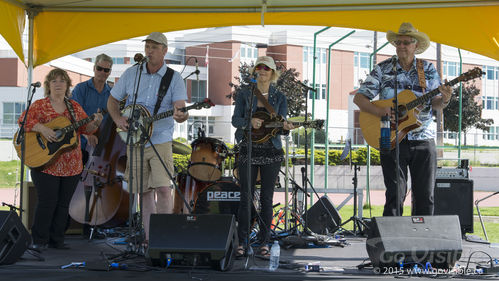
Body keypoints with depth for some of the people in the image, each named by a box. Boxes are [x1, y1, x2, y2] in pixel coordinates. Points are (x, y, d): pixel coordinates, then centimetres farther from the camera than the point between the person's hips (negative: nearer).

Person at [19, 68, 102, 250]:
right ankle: (39, 240, 6)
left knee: (63, 204, 7)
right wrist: (41, 128, -24)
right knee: (47, 202, -7)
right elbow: (23, 120, -10)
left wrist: (95, 123, -12)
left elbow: (85, 128, 9)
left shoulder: (75, 107, 13)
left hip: (71, 165, 4)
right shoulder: (39, 106, 1)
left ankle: (56, 240, 17)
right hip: (45, 163, -4)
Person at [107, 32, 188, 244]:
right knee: (145, 191, 8)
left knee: (163, 187, -16)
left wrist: (180, 115, -38)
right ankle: (149, 237, 16)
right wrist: (118, 119, -5)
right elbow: (112, 100, 14)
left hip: (161, 141, -3)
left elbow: (179, 106, -14)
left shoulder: (174, 78, -2)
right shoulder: (131, 73, 5)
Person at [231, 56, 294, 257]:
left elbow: (280, 125, 2)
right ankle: (242, 242, 6)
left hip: (271, 152, 0)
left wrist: (286, 127, -22)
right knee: (246, 197, -1)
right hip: (248, 150, 0)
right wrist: (250, 122, -19)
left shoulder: (279, 97, 7)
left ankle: (264, 242, 9)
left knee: (267, 197, 3)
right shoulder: (244, 94, 7)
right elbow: (235, 119, 1)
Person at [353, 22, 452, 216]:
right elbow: (359, 98, 0)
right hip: (392, 140, -2)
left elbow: (434, 103, 8)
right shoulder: (383, 69, 3)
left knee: (425, 196, 3)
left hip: (423, 140, 2)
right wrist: (380, 112, -16)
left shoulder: (428, 69, 8)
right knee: (395, 195, -5)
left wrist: (444, 100, -16)